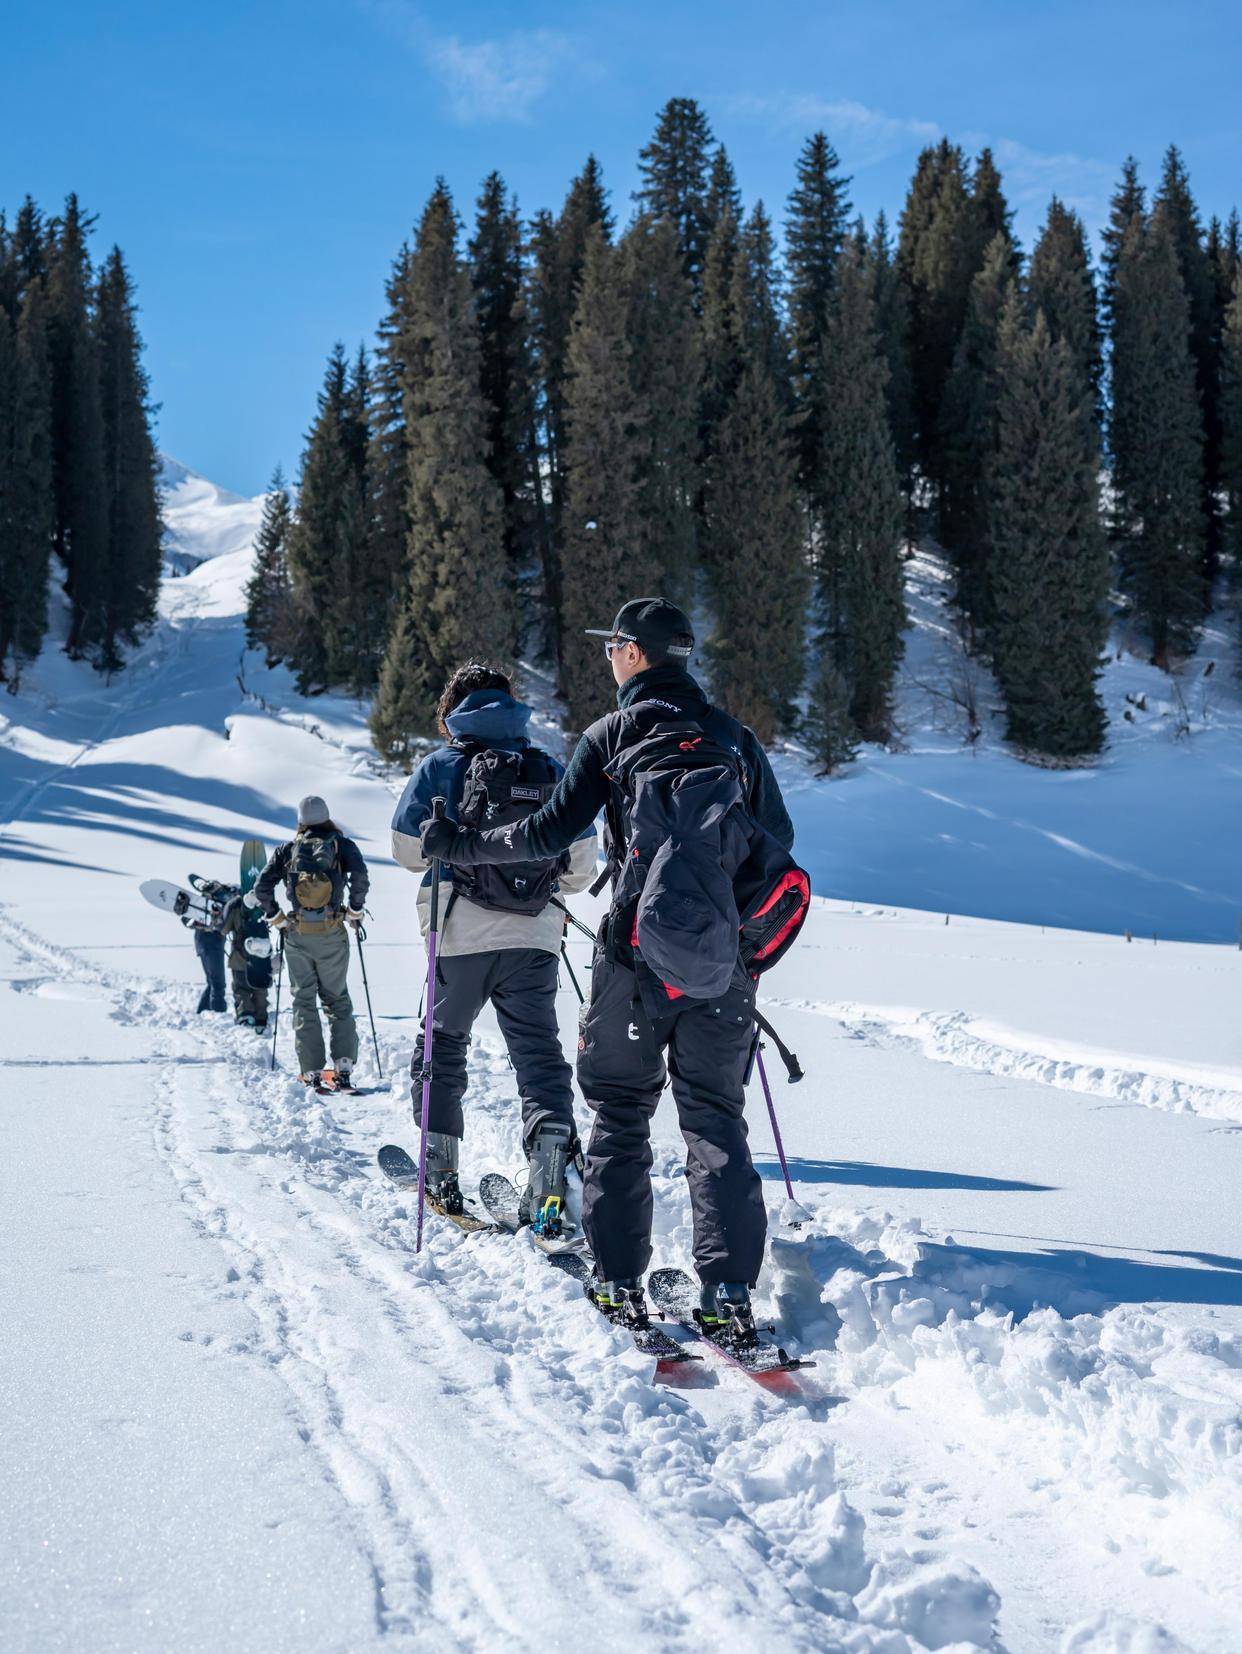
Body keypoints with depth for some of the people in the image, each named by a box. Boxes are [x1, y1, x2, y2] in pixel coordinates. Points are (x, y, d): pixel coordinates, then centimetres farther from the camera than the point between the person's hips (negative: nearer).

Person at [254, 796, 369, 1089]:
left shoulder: (287, 849, 7)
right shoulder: (342, 844, 3)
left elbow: (262, 887, -1)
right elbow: (360, 876, -14)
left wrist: (276, 918, 9)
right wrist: (355, 910, -1)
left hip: (297, 935, 0)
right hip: (333, 934, 0)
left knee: (303, 1001, 9)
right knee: (337, 999, 11)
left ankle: (311, 1072, 3)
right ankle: (343, 1067, -2)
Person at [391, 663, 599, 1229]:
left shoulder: (440, 766, -1)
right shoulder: (551, 771, 6)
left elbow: (407, 849, -1)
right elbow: (582, 863, 6)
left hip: (461, 934, -1)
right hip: (535, 936, 1)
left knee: (444, 1046, 17)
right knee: (540, 1054, 2)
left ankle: (440, 1173, 21)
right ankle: (549, 1176, -15)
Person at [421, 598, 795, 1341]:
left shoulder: (614, 734, -3)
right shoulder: (734, 736, 9)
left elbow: (552, 830, -8)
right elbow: (778, 836, 14)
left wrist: (459, 845, 4)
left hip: (638, 953, -3)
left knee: (620, 1114, 9)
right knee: (717, 1120, 5)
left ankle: (620, 1282, 5)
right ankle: (729, 1292, -4)